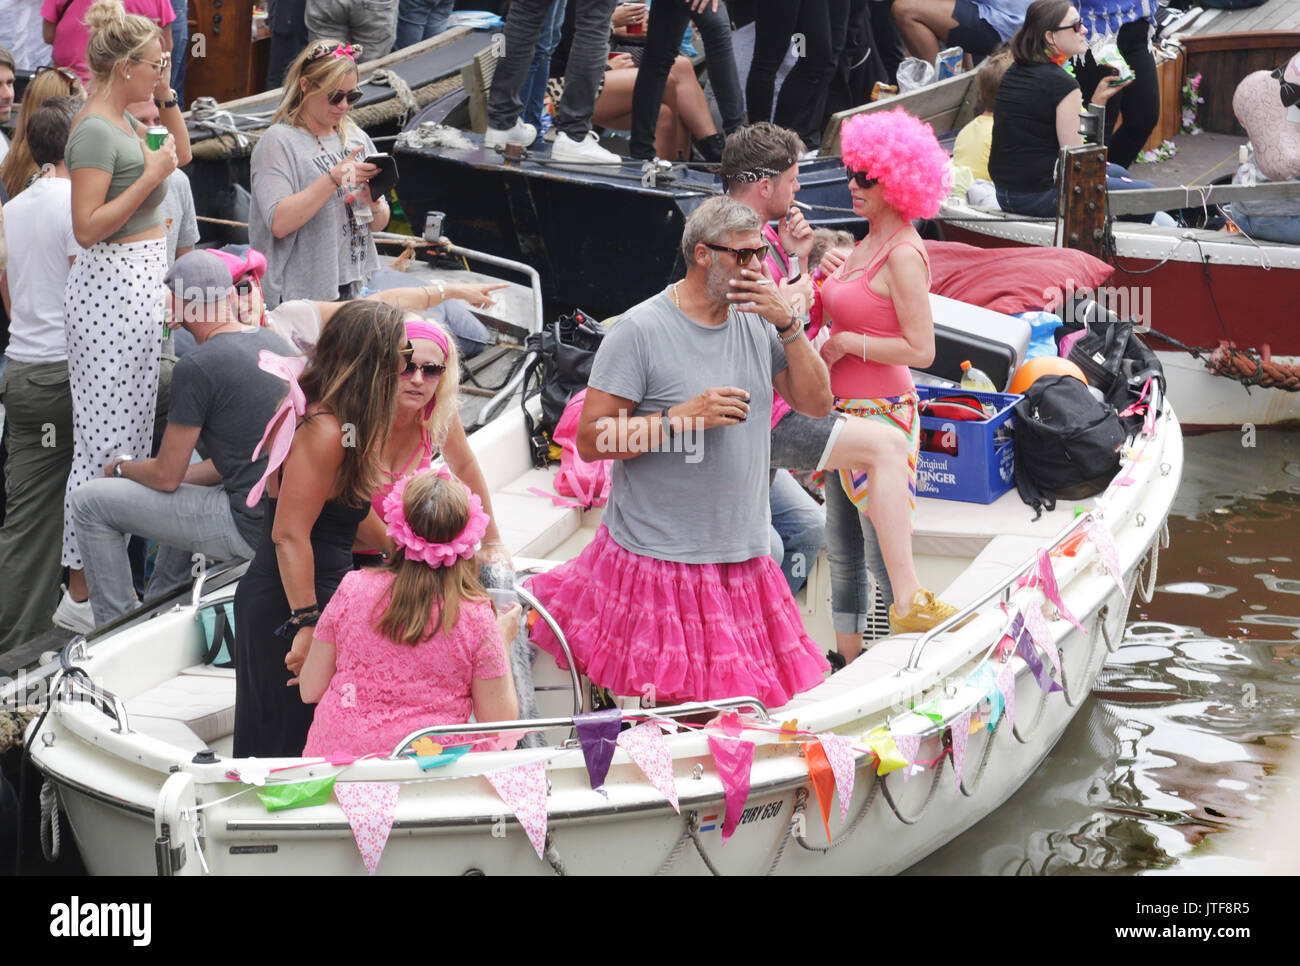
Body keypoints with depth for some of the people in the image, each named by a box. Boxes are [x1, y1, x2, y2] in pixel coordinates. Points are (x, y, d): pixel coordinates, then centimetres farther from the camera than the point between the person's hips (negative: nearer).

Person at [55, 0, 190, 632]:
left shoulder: (123, 121, 13)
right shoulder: (95, 130, -16)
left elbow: (180, 153, 30)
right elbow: (87, 227, -21)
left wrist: (167, 98, 16)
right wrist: (150, 176, -19)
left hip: (140, 283, 10)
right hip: (112, 287, -10)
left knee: (134, 431, 12)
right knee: (105, 438, -8)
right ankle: (80, 591, -3)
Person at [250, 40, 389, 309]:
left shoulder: (356, 138, 12)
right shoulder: (279, 141, -6)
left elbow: (378, 225, 14)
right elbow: (279, 223, -20)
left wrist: (374, 203, -9)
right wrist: (335, 178, -22)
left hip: (351, 288, 6)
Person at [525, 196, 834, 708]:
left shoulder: (757, 324, 9)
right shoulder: (640, 330, -9)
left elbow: (817, 402, 8)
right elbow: (591, 439, -11)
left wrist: (788, 325, -4)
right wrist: (681, 419, -20)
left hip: (742, 558, 6)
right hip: (657, 561, -6)